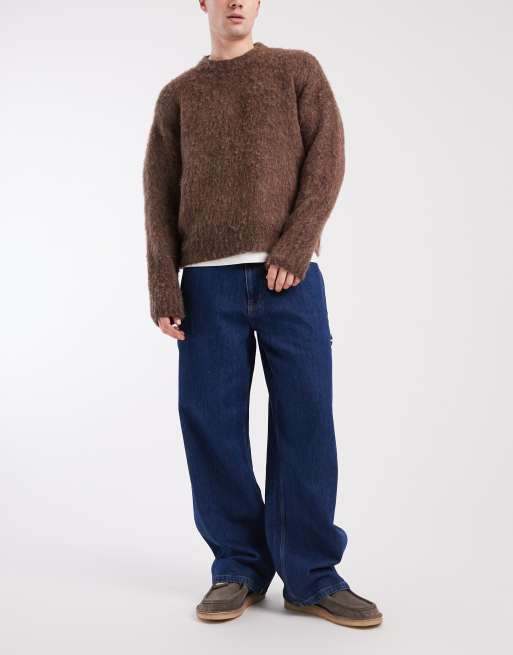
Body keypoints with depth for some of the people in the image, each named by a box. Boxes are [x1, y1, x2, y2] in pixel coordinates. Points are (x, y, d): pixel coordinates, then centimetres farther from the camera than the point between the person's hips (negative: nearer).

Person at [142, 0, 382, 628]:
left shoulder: (299, 70, 15)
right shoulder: (178, 95, 18)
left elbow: (327, 161, 3)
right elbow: (159, 196, 9)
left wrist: (294, 247, -11)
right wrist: (163, 286, -4)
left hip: (291, 275, -1)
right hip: (209, 279, 2)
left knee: (304, 423, -4)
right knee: (213, 424, -2)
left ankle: (311, 575, 5)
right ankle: (238, 567, 11)